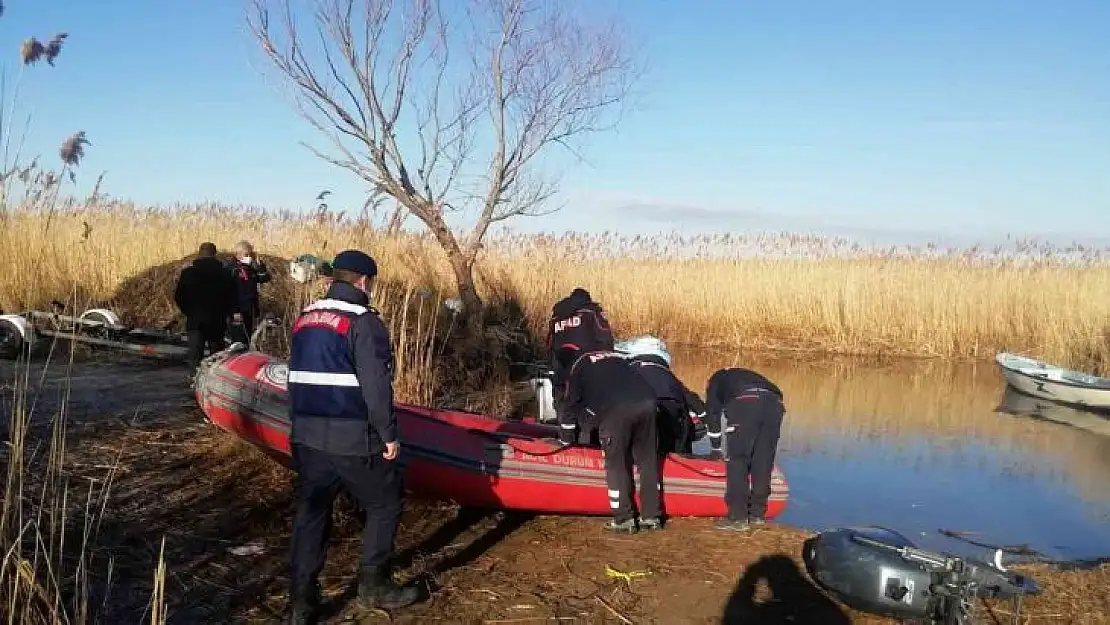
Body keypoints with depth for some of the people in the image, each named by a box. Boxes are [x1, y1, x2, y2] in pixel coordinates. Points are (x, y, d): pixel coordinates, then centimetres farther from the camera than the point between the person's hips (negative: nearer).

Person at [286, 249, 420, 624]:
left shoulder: (304, 319, 12)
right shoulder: (363, 322, -13)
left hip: (307, 435, 7)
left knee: (310, 513, 13)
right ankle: (373, 585, 18)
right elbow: (376, 385, -17)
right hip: (352, 438, -7)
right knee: (385, 505, 12)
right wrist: (389, 434, -9)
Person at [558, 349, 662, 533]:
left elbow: (570, 406, 24)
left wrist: (566, 440, 35)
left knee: (617, 464, 6)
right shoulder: (617, 358, 38)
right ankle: (651, 517, 20)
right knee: (649, 462, 14)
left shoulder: (579, 366, 23)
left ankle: (623, 519, 8)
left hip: (616, 410, -5)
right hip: (647, 402, 5)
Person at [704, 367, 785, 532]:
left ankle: (738, 517, 1)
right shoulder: (750, 375, 45)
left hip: (744, 405, -4)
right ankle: (757, 514, 22)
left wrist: (716, 448, 32)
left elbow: (712, 413, 24)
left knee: (736, 461, 4)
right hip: (774, 405, 5)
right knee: (763, 462, 14)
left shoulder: (716, 379, 34)